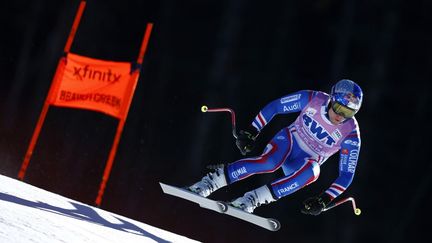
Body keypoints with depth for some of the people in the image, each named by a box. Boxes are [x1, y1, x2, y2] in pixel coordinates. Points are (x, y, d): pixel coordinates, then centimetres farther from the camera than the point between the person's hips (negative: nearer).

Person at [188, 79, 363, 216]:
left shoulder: (351, 135, -18)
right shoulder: (314, 99, -17)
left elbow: (346, 175, -14)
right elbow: (275, 107, -6)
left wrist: (325, 200, -26)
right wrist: (251, 132, -11)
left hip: (303, 165, 1)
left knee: (312, 170, -39)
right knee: (270, 162, -37)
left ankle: (253, 198, -39)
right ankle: (210, 182, -34)